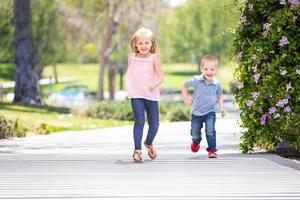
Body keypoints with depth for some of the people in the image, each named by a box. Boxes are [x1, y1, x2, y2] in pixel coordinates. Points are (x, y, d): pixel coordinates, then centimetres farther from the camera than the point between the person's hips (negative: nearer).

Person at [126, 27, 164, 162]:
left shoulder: (154, 58, -5)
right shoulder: (132, 57, 4)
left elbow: (161, 77, -9)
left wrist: (154, 84, -28)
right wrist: (129, 88, 8)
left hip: (151, 95, 0)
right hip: (136, 95, 0)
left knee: (154, 124, 8)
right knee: (139, 122, -12)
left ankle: (149, 143, 37)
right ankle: (137, 150, -9)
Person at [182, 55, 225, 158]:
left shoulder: (217, 84, -8)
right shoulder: (196, 81, -13)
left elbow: (219, 96, 10)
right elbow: (184, 86, 3)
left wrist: (221, 107, -3)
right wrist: (186, 99, -2)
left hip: (210, 112, -1)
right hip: (197, 113, 1)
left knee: (210, 132, -19)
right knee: (195, 134, 14)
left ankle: (212, 150, -8)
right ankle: (196, 142, 48)